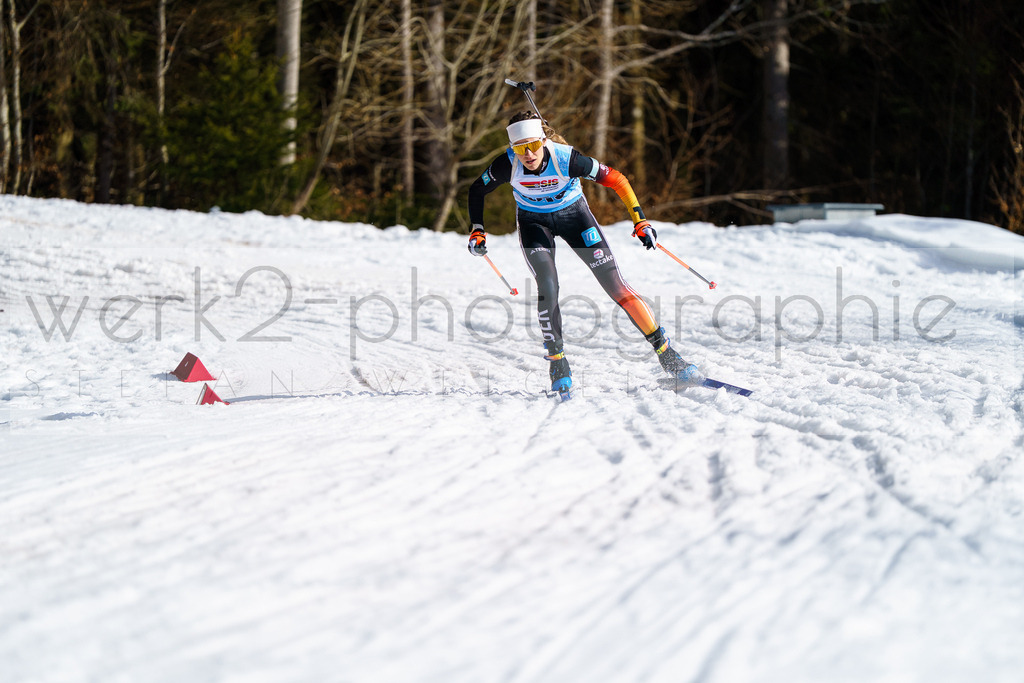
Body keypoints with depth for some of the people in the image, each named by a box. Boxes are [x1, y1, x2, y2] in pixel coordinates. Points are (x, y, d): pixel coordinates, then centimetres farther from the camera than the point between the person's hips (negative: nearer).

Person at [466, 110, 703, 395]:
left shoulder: (567, 159, -33)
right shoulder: (507, 165, -27)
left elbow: (616, 179, -21)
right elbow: (477, 191, -6)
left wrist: (639, 220, -22)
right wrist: (477, 230, -14)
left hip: (573, 214, -1)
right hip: (534, 221, 1)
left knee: (615, 286, -7)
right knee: (547, 288, -21)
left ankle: (668, 355, 2)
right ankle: (558, 365, -1)